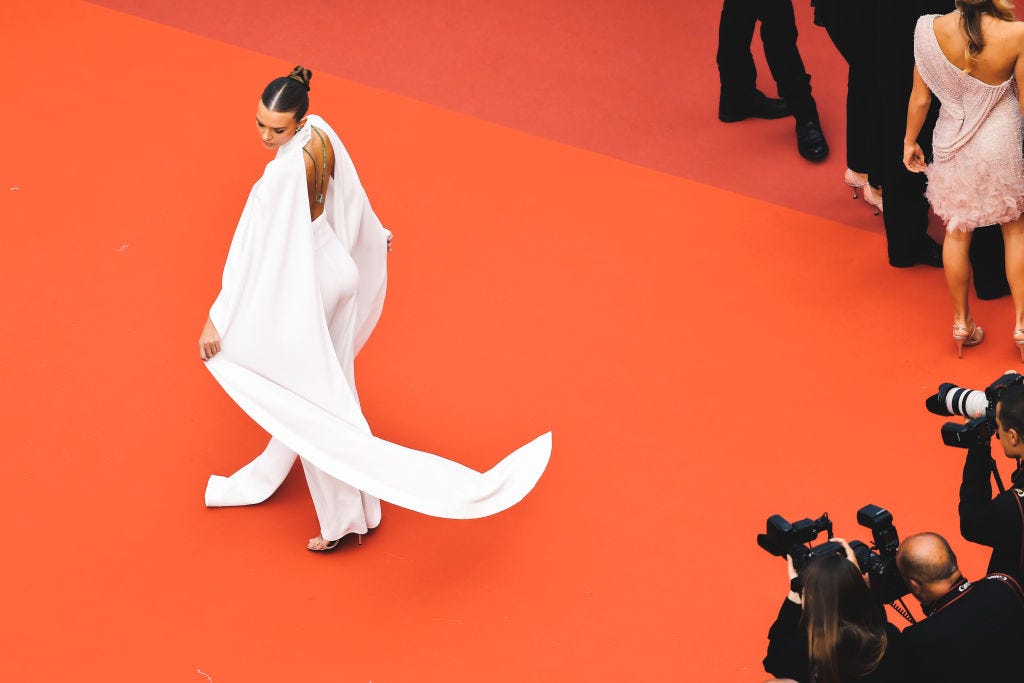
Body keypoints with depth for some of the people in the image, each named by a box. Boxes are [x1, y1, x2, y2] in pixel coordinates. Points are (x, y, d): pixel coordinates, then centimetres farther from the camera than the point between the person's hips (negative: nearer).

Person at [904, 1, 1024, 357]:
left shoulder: (931, 30, -19)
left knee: (957, 232, 16)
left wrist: (910, 141, 10)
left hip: (952, 145, 1)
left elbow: (920, 98, -6)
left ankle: (962, 324, 28)